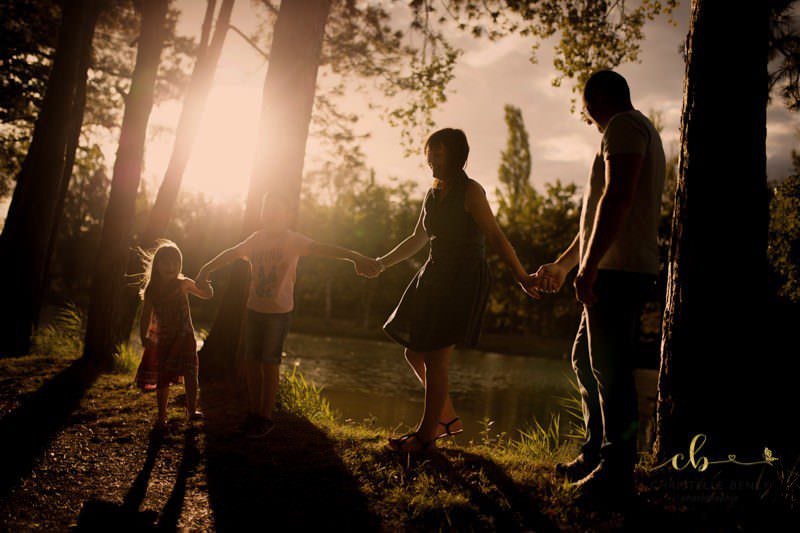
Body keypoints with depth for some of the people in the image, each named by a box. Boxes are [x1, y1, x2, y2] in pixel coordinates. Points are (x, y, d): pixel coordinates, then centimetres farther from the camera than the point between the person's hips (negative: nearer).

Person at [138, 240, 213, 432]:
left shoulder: (183, 284, -1)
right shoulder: (151, 290, -3)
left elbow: (208, 294, 5)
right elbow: (145, 317, 1)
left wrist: (203, 282, -15)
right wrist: (144, 337, -11)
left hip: (186, 338, 1)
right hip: (164, 340, -1)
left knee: (190, 375, 6)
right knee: (163, 379, 3)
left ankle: (192, 411, 22)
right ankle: (161, 418, 14)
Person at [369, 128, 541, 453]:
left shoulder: (470, 191, -9)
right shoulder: (433, 194, 14)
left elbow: (495, 237, -16)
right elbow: (418, 239, 24)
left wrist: (521, 277, -26)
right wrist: (382, 263, 26)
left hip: (463, 282, -8)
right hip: (435, 278, 8)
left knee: (435, 359, -7)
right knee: (414, 353, 10)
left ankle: (426, 435, 7)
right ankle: (448, 418, 25)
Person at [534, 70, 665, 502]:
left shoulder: (624, 126, -5)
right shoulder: (642, 132, 27)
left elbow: (617, 198, -22)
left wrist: (588, 266, -24)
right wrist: (562, 264, 33)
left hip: (617, 271, -11)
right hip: (612, 274, 11)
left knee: (609, 369, -7)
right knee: (585, 361, 16)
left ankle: (616, 473, 0)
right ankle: (597, 453, 25)